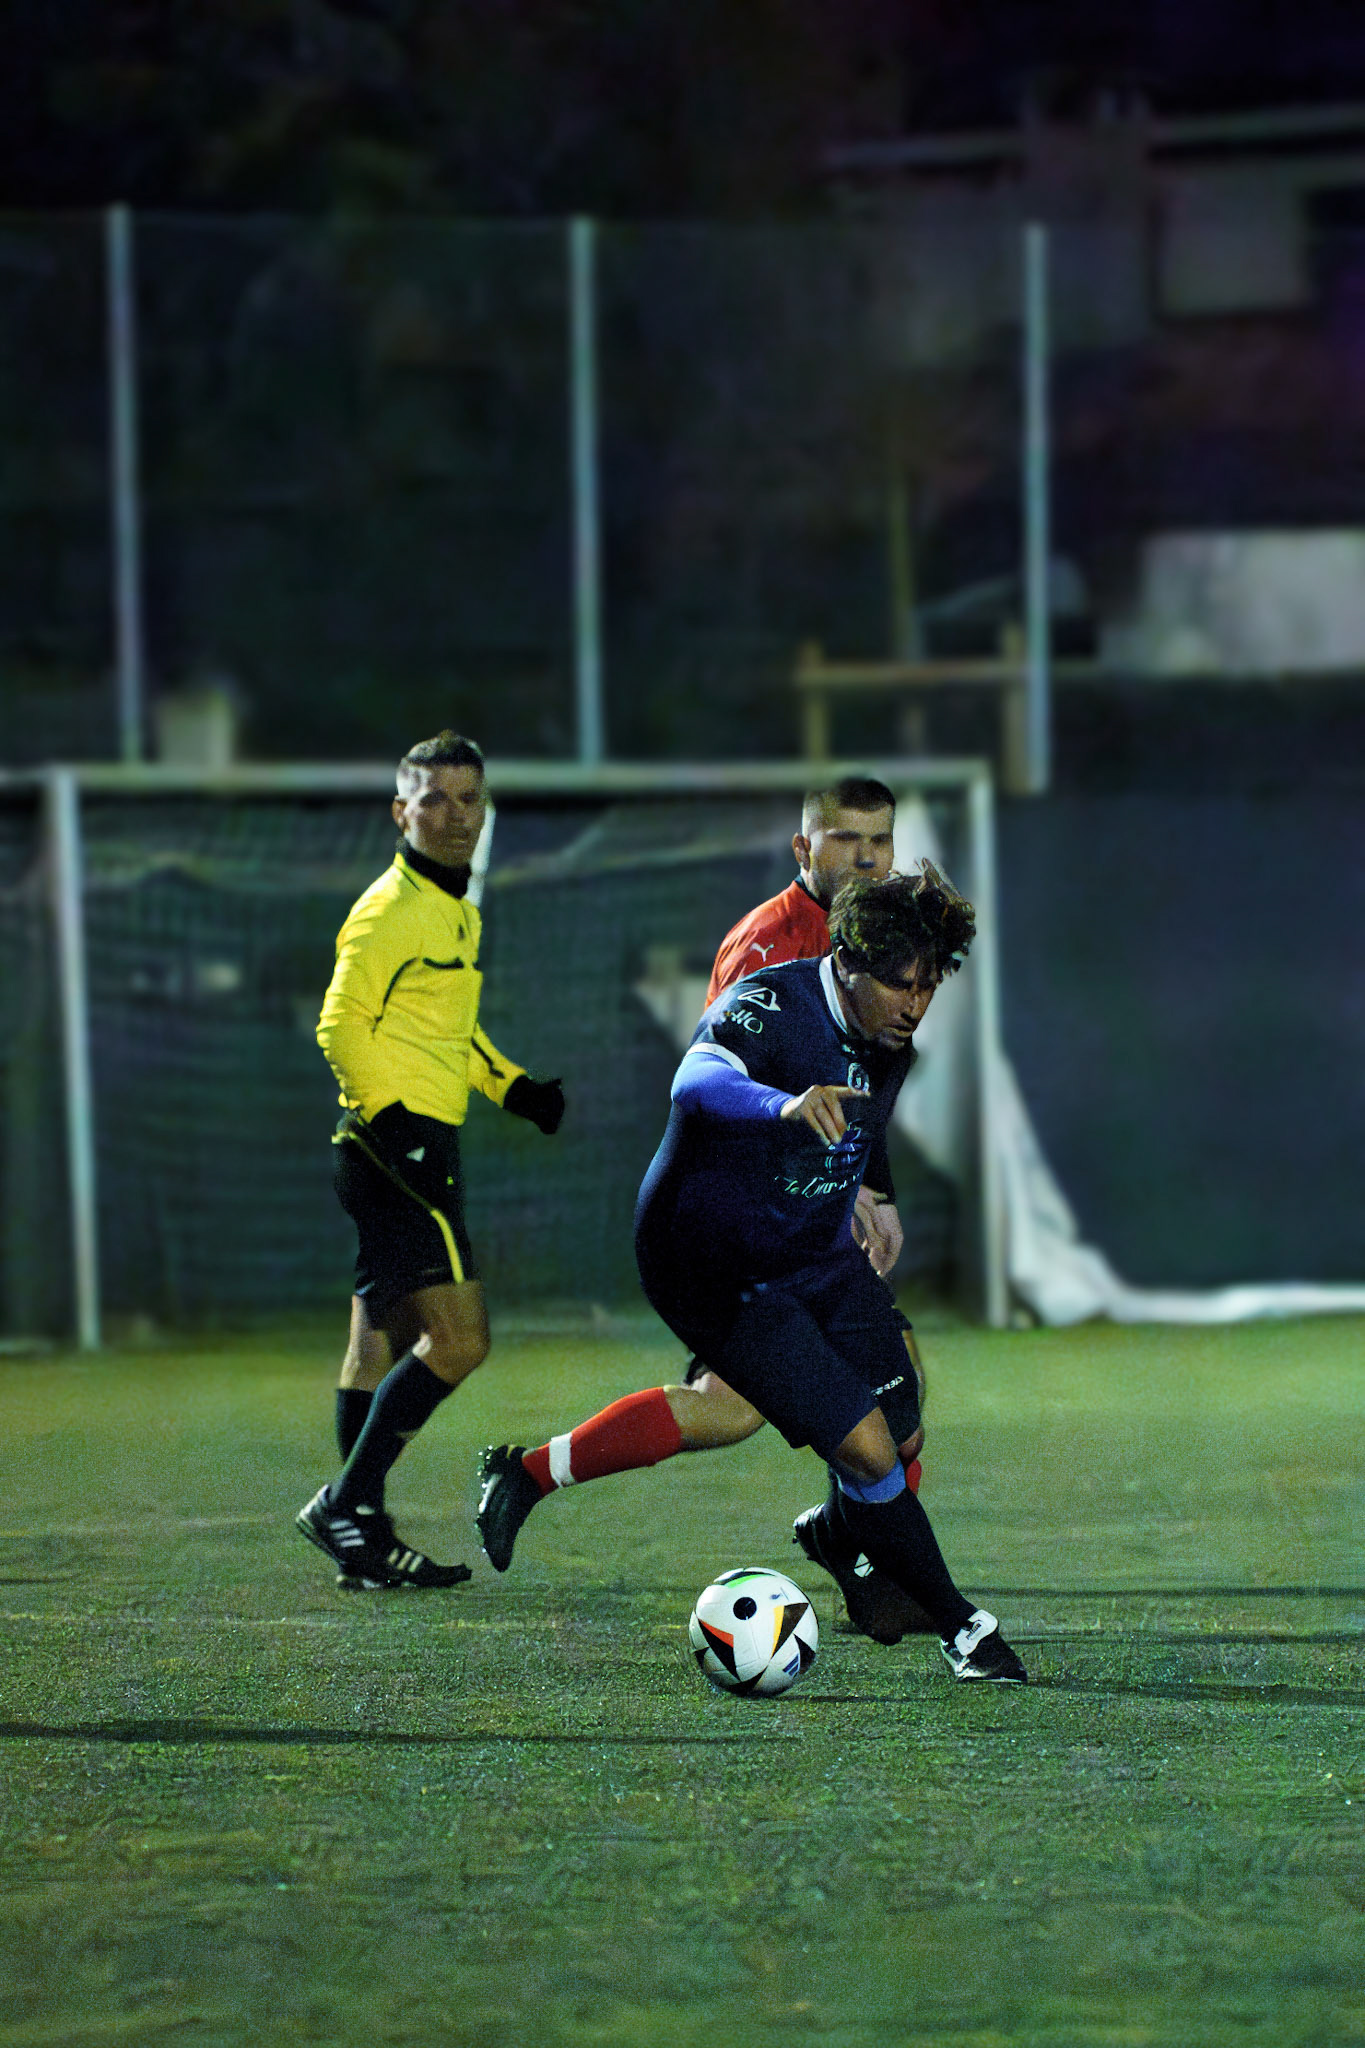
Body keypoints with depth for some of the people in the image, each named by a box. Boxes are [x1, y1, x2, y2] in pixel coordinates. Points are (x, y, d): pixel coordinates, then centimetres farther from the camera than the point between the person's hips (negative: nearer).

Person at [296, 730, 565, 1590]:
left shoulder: (459, 911, 18)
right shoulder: (390, 910, -12)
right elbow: (341, 1025, -16)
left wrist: (514, 1086, 17)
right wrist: (390, 1117, -23)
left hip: (418, 1152, 10)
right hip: (398, 1145, -10)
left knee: (387, 1347, 11)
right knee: (458, 1336, -14)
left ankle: (365, 1538, 15)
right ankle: (347, 1503, -10)